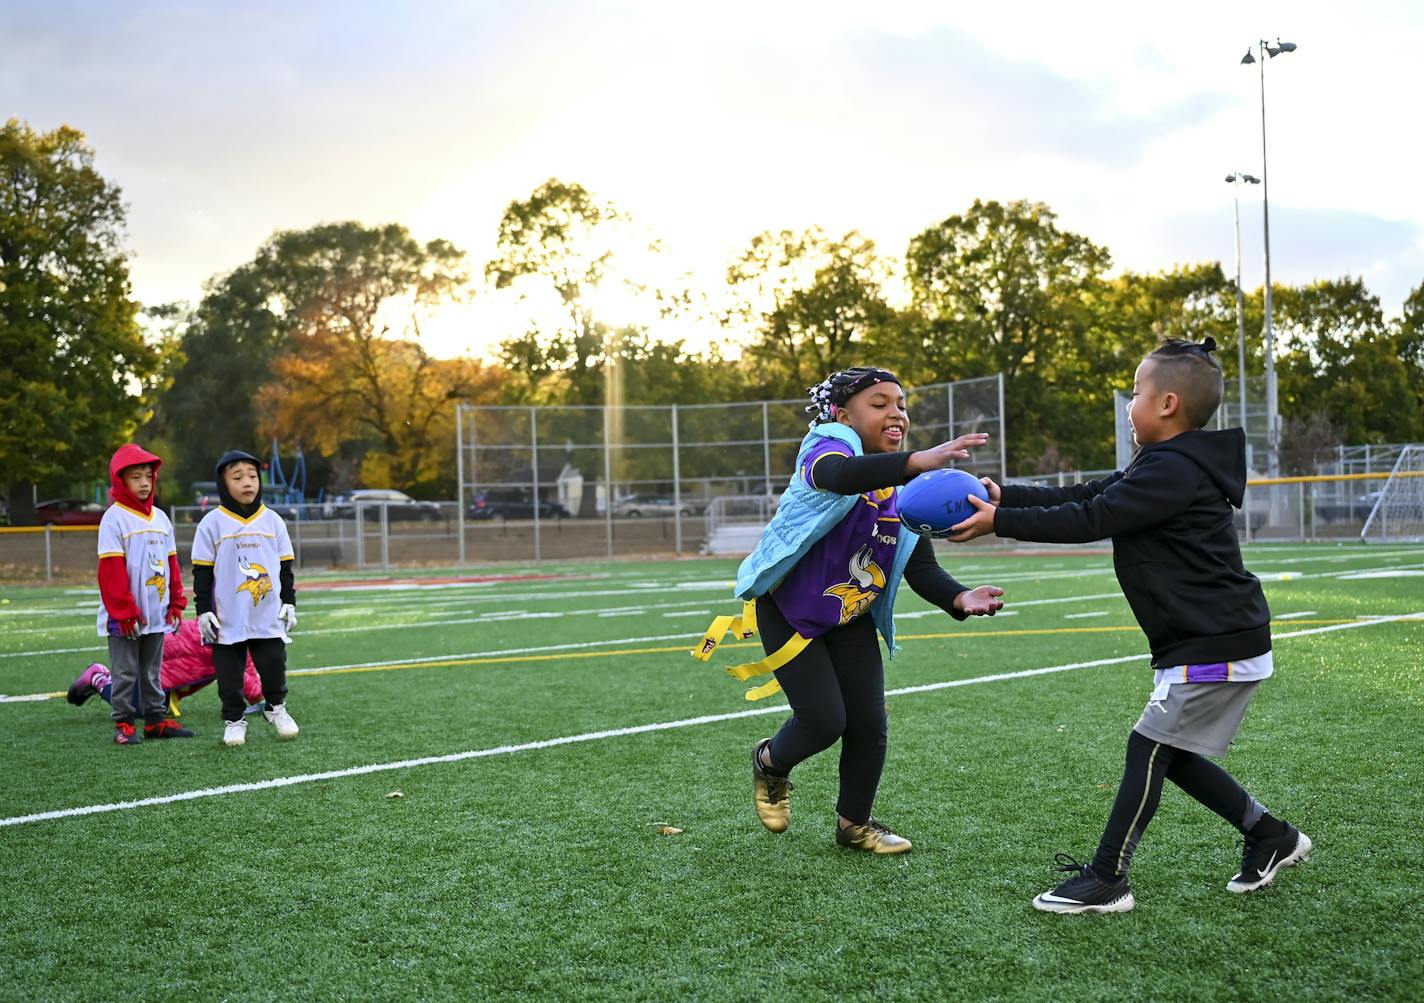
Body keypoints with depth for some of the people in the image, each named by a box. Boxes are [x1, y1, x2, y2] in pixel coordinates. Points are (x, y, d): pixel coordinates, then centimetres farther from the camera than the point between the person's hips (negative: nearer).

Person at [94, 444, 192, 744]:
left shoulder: (160, 517, 10)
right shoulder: (114, 518, -9)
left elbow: (172, 564, 13)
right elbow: (110, 571, -13)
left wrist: (176, 603, 7)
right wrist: (124, 613, -16)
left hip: (157, 614, 6)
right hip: (124, 618, -6)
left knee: (152, 671, 14)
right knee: (126, 672, 2)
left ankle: (156, 720, 20)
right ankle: (123, 724, 9)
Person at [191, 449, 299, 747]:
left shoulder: (272, 521, 4)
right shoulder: (213, 523, -3)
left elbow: (285, 566, 10)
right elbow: (201, 572, -1)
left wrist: (289, 602, 6)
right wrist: (203, 611, -5)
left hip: (269, 617, 2)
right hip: (228, 620, -2)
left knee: (274, 667, 6)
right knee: (229, 673, 5)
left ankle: (276, 707, 27)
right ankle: (234, 720, 19)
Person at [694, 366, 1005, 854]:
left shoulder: (907, 489, -4)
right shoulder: (827, 447, -24)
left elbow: (921, 569, -8)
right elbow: (841, 475, -51)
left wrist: (959, 598, -29)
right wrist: (918, 460, -68)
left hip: (851, 619, 6)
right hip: (789, 610, -6)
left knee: (870, 725, 3)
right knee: (824, 720, -11)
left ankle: (854, 823, 28)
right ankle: (770, 763, 25)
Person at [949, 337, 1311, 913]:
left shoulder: (1172, 470, -19)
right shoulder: (1170, 467, 14)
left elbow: (1089, 520, -23)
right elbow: (1084, 496, 11)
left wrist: (1000, 522, -19)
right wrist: (1004, 496, 3)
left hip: (1215, 647, -10)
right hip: (1216, 643, 10)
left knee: (1149, 747, -5)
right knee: (1171, 754, 15)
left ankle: (1105, 880, 3)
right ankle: (1270, 836, 27)